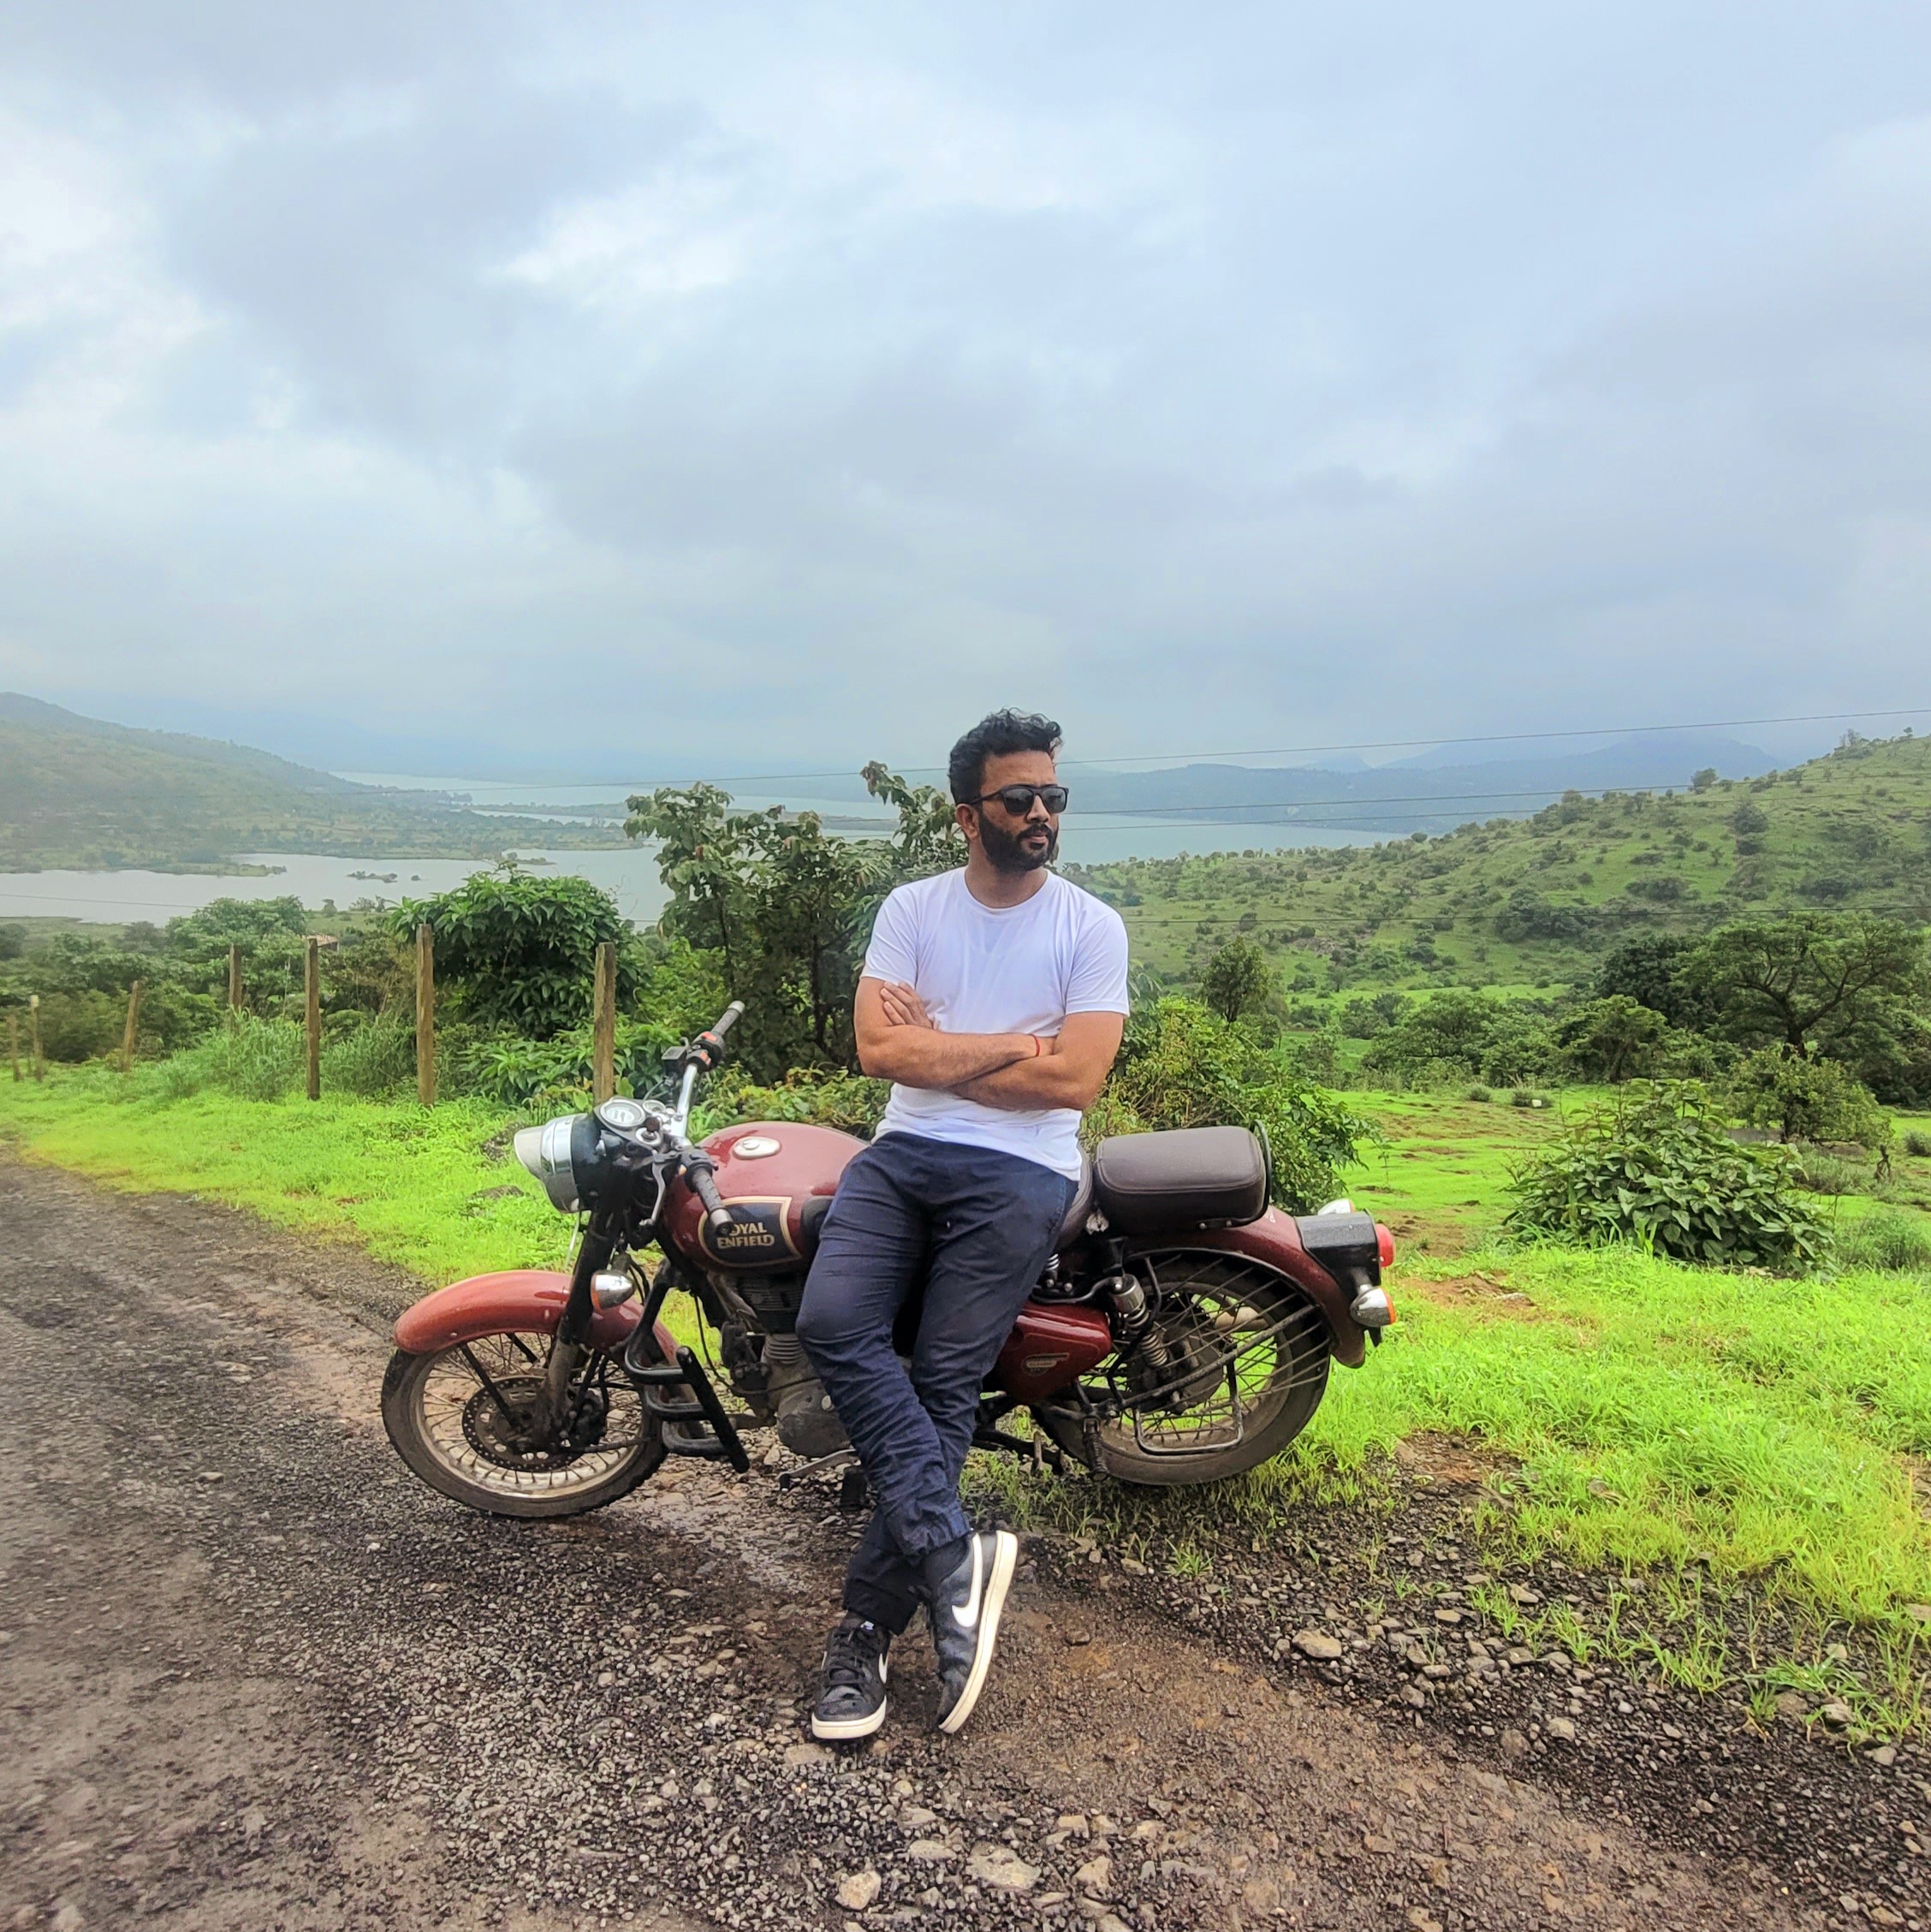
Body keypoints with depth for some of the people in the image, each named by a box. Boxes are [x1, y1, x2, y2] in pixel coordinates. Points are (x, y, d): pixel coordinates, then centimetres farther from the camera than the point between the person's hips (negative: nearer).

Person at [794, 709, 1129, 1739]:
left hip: (1019, 1173, -2)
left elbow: (1073, 1081, -9)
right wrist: (1012, 1045, -8)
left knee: (944, 1384, -8)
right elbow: (878, 1049, -5)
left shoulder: (1091, 927, 1)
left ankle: (868, 1624, 4)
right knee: (832, 1325, -21)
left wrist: (936, 1051, -6)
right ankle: (953, 1553, -14)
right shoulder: (910, 907, 7)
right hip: (903, 1152, 3)